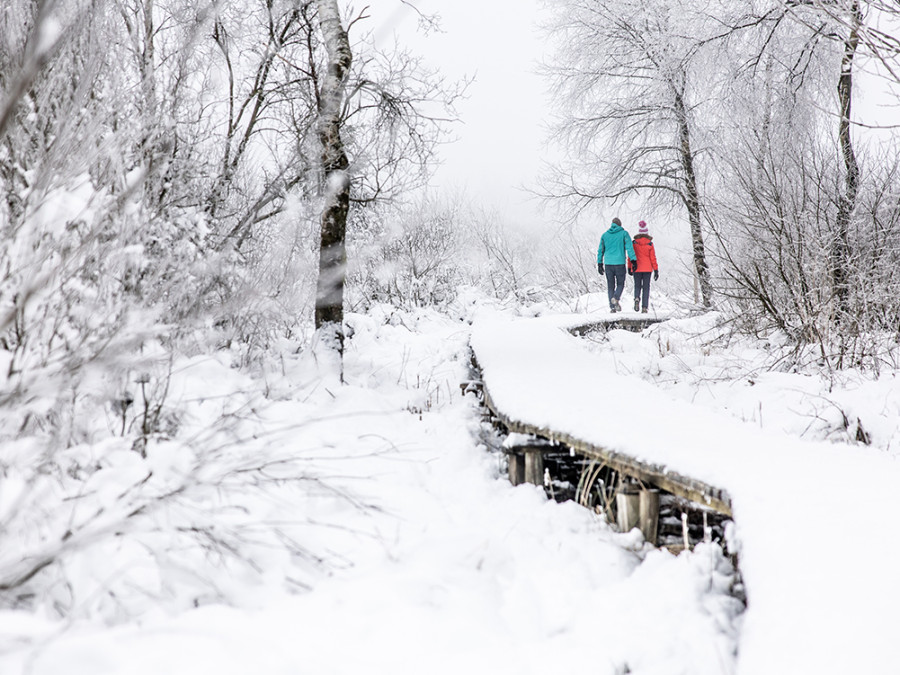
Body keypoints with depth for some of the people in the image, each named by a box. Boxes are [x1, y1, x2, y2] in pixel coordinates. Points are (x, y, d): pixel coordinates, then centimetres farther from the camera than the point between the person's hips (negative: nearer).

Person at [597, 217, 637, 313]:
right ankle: (615, 298, -17)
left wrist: (599, 263, 15)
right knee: (620, 284, 10)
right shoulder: (624, 233, 1)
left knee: (610, 286, 9)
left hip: (608, 263, 2)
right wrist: (633, 260, -11)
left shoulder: (605, 235, 10)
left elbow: (600, 250, 11)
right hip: (620, 263, -2)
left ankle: (612, 307, 1)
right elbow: (629, 247, -9)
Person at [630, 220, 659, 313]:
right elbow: (653, 258, -4)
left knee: (637, 286, 14)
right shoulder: (650, 244, -5)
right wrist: (656, 270, 2)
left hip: (637, 268, 1)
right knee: (646, 287, 7)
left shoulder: (634, 243, -3)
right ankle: (644, 307, 0)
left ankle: (637, 298, -16)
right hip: (647, 269, -1)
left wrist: (629, 268, 9)